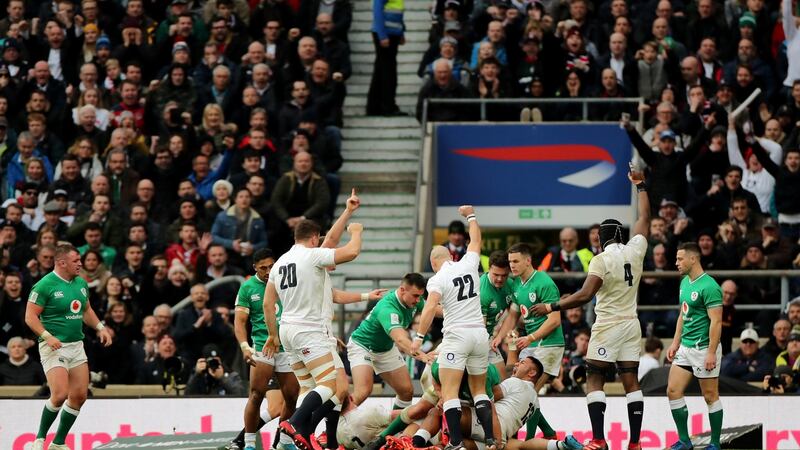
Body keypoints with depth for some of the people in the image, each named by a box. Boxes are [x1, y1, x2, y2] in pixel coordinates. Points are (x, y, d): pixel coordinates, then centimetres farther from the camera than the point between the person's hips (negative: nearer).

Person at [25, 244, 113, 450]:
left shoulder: (81, 283, 10)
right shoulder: (45, 285, -12)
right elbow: (30, 317, -12)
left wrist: (100, 328, 10)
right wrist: (47, 336, -25)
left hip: (76, 346, 7)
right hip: (54, 346, -7)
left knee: (79, 395, 3)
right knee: (60, 394, -18)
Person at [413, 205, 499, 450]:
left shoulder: (437, 279, -5)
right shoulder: (468, 265, 8)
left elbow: (430, 307, -20)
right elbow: (476, 241, 27)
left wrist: (419, 337, -20)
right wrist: (471, 216, 42)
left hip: (456, 336, -6)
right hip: (480, 333, 6)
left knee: (449, 391, -6)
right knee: (479, 390, 16)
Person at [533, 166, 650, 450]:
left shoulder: (601, 260, -12)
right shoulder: (635, 251, 3)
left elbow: (585, 295, -21)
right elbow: (644, 219, 19)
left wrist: (551, 307, -14)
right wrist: (640, 186, 31)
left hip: (608, 327, -5)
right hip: (631, 326, 5)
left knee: (594, 379, 0)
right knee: (631, 381, 5)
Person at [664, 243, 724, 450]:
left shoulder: (709, 286, -17)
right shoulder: (685, 283, 11)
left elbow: (716, 321, -20)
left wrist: (711, 353, -23)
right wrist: (675, 343, 18)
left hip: (703, 348, -9)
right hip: (685, 347, 9)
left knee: (710, 397, 0)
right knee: (673, 391, 5)